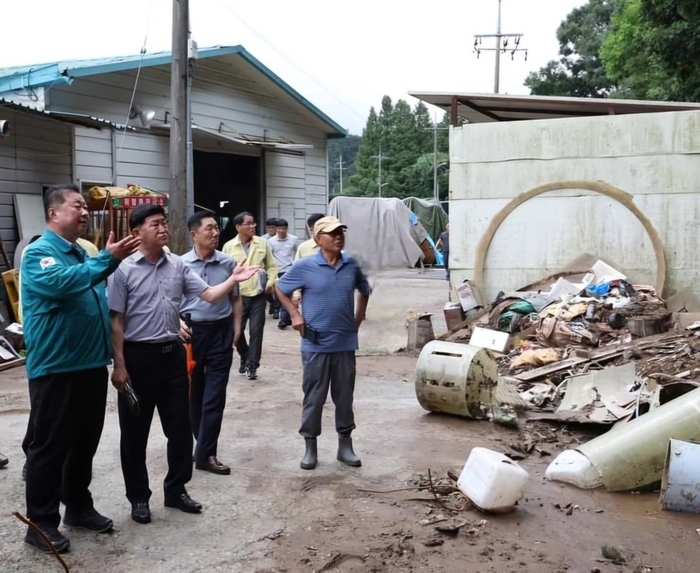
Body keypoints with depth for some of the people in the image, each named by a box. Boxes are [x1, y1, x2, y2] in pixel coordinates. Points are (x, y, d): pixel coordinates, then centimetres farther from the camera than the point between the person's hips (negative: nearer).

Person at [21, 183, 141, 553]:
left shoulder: (82, 253, 14)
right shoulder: (38, 253, -11)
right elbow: (62, 283, -33)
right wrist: (107, 259, -33)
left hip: (90, 365, 8)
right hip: (55, 368, -8)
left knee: (85, 443, 17)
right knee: (50, 447, 2)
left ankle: (79, 506, 32)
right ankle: (41, 523, 14)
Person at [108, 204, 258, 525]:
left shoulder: (178, 266, 4)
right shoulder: (125, 270, -9)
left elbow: (209, 295, 1)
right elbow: (116, 321, -9)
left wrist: (233, 280, -16)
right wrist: (119, 365, -12)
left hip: (173, 353, 5)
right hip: (139, 355, -4)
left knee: (180, 427, 11)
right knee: (135, 432, 7)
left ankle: (176, 490, 28)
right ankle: (139, 497, 22)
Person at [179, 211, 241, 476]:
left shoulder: (228, 263, 0)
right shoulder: (181, 264, -3)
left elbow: (235, 298, 10)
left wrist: (236, 328, 2)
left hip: (220, 331, 0)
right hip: (192, 331, 0)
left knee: (214, 395, 0)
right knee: (193, 393, 11)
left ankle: (206, 454, 7)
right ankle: (202, 443, 29)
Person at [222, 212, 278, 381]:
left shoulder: (263, 243, 4)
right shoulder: (229, 246, 1)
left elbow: (271, 266, 9)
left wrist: (271, 282, -6)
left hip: (258, 295, 0)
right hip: (238, 295, 0)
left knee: (256, 331, -2)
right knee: (237, 330, 8)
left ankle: (251, 365, 8)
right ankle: (245, 358, 32)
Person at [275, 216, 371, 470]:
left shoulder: (352, 265, 2)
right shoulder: (305, 266, -8)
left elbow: (364, 290, 21)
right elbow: (280, 288, 5)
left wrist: (359, 316, 11)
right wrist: (295, 314, -4)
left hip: (345, 342, 3)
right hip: (316, 344, -3)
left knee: (345, 396, 11)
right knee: (314, 397, 5)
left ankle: (345, 445, 24)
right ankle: (310, 447, 18)